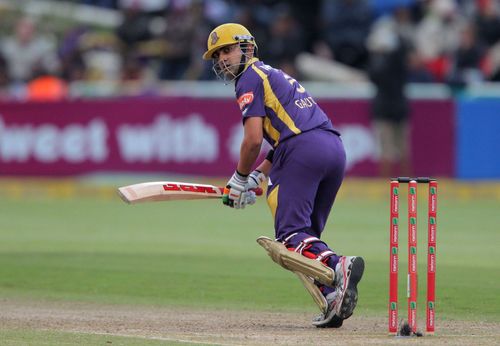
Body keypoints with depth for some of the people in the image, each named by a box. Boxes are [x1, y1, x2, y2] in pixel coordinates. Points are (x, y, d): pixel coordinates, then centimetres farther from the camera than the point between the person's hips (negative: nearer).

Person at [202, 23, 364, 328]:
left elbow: (253, 140, -7)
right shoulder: (274, 75, 33)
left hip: (304, 149, -8)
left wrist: (240, 179, 7)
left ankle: (338, 265, -35)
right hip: (335, 147, 8)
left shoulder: (250, 78, 4)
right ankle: (336, 299, -7)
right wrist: (257, 177, 22)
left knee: (291, 234, -9)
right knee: (307, 234, 12)